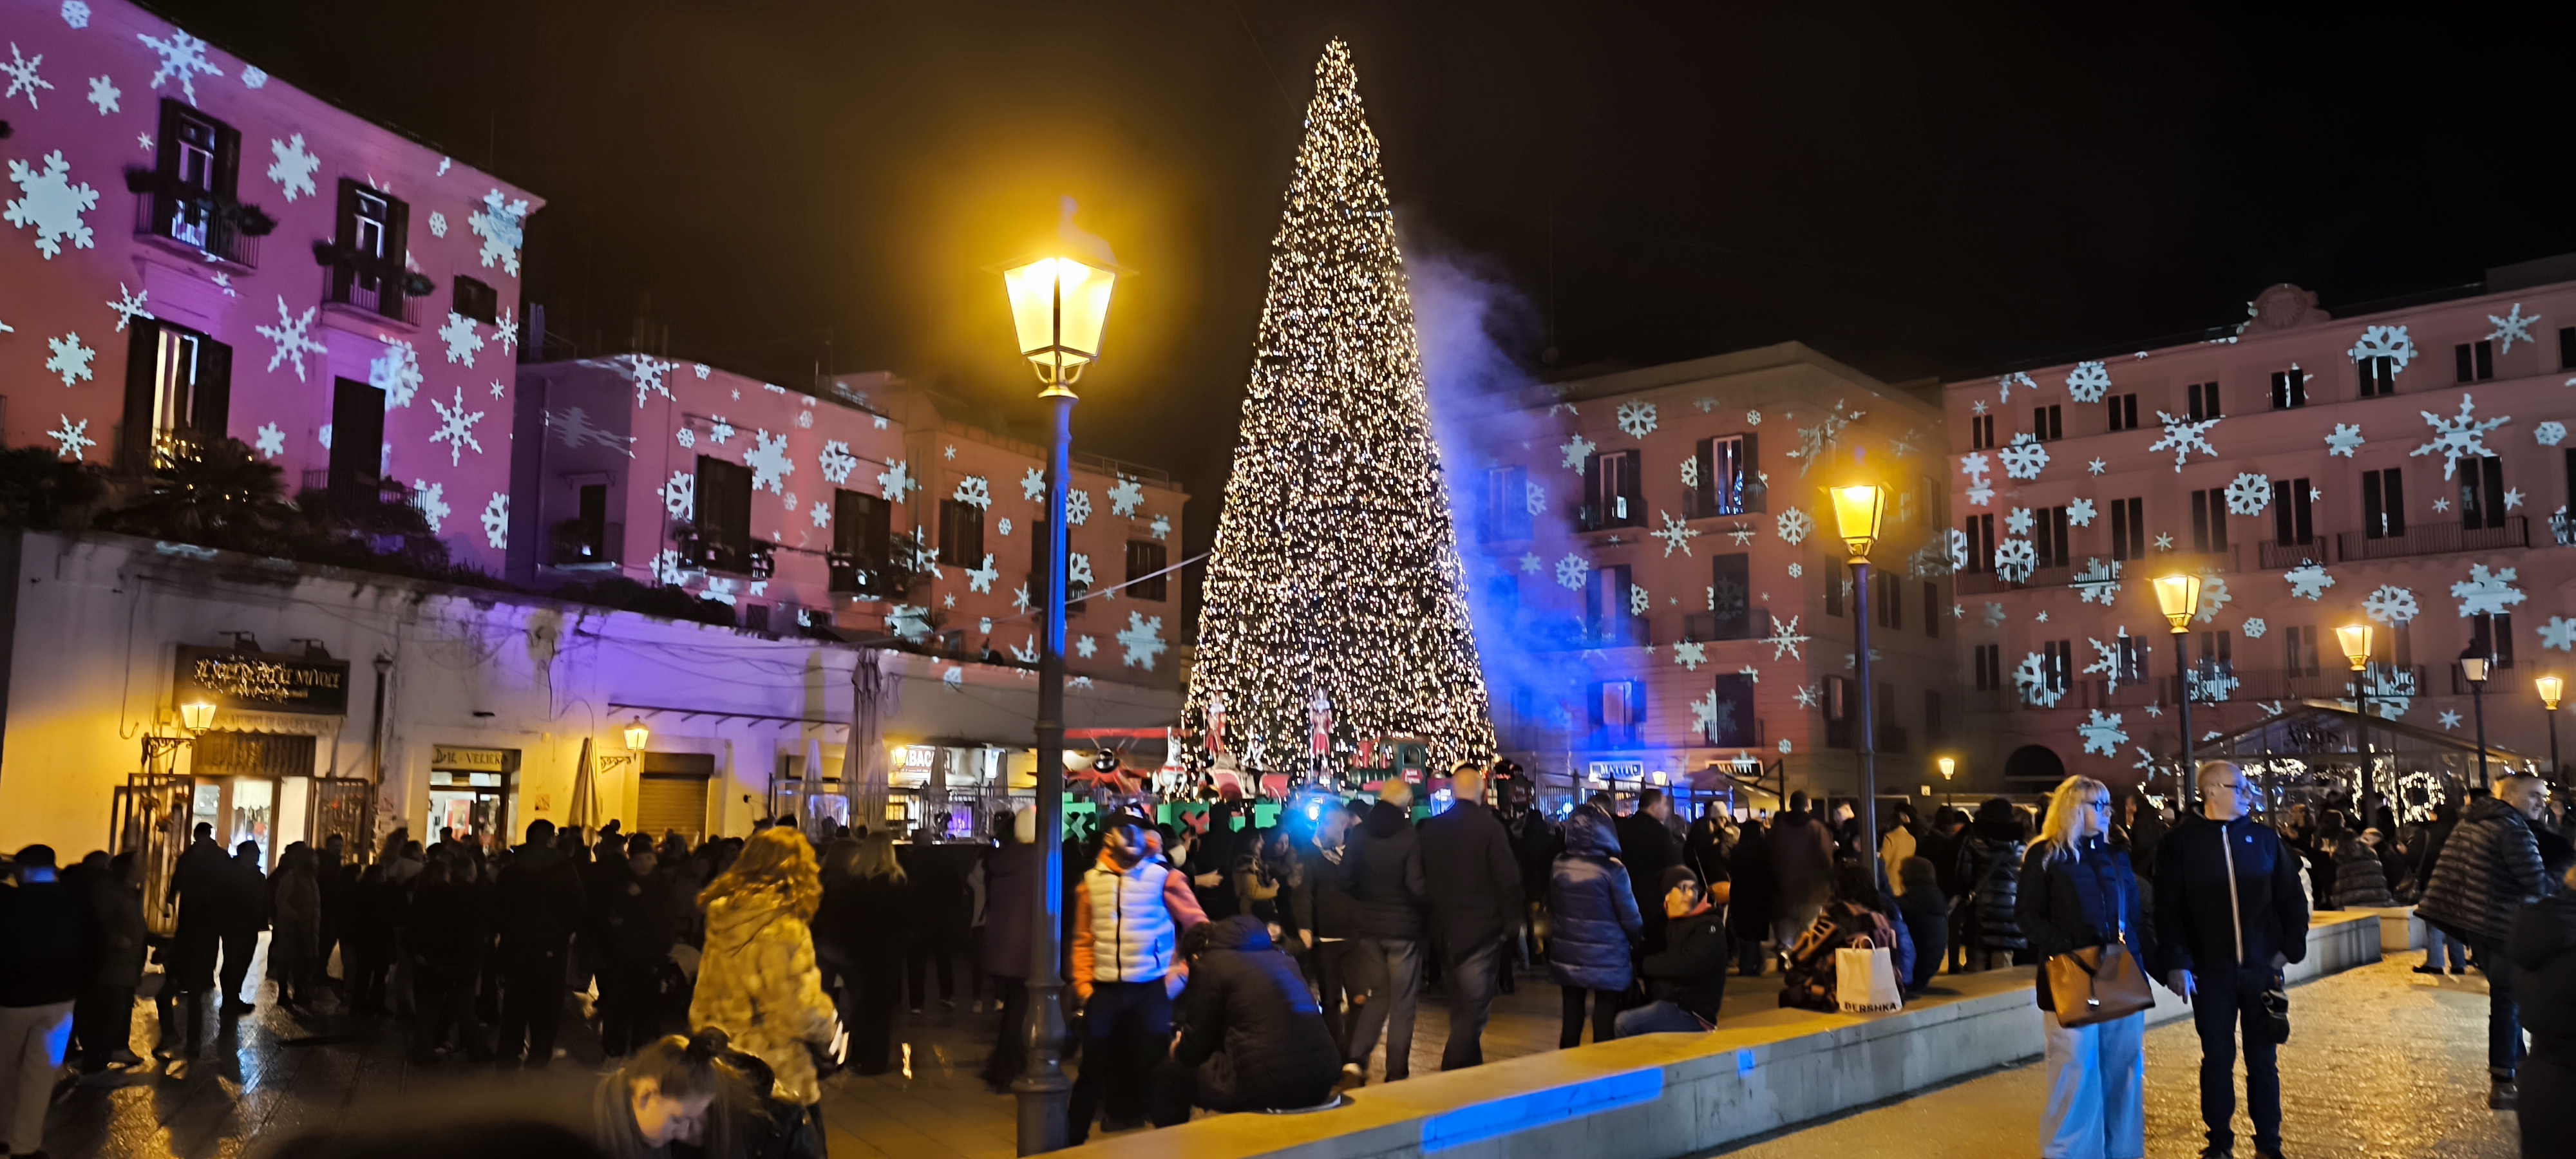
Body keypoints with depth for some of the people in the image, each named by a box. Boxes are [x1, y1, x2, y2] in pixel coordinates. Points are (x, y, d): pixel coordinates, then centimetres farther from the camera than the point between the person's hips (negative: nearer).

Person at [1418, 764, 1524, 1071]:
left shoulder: (1430, 829, 3)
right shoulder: (1490, 827, -12)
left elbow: (1422, 879, 9)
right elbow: (1508, 880, -14)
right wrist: (1509, 921, -2)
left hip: (1444, 930, 5)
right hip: (1481, 930, -5)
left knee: (1460, 1005, 19)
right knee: (1474, 1008, -2)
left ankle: (1470, 1069, 30)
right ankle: (1452, 1075, -11)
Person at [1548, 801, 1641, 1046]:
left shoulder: (1559, 865, -5)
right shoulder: (1613, 869, -17)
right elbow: (1631, 918, -10)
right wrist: (1637, 939, 9)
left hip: (1568, 957, 4)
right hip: (1607, 960, -4)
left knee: (1571, 1017, 14)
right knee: (1605, 1019, 5)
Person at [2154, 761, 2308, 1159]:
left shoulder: (2265, 838, 4)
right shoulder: (2180, 843, -3)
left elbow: (2292, 898, 9)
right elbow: (2168, 909, -4)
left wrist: (2289, 947, 0)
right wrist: (2175, 964, -9)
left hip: (2263, 968, 2)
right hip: (2211, 972, -2)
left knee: (2263, 1059, 10)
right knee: (2217, 1059, 7)